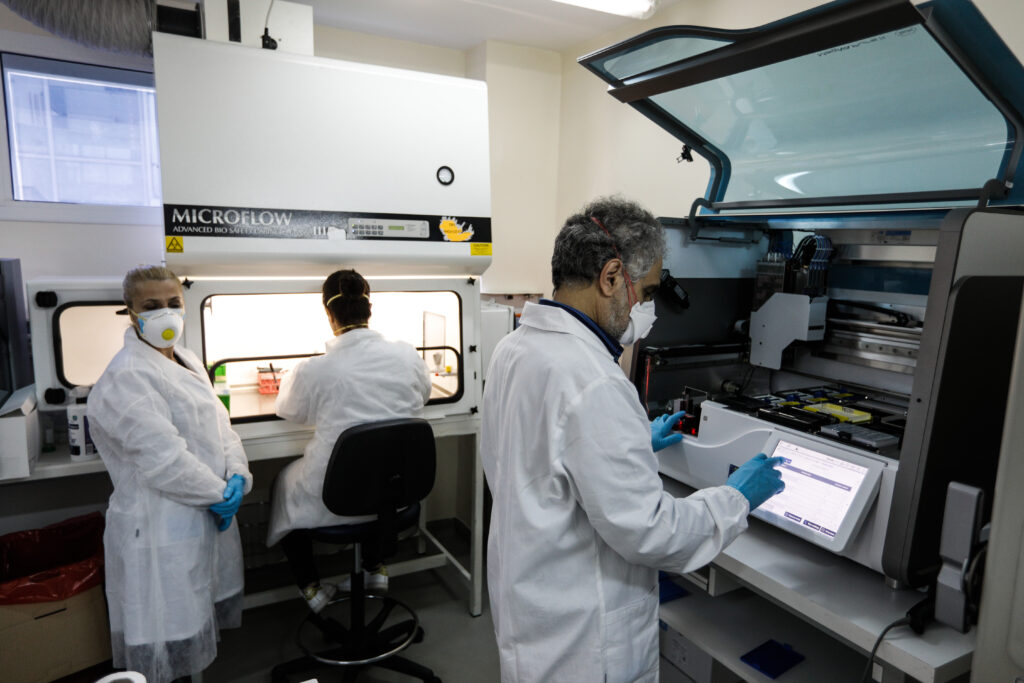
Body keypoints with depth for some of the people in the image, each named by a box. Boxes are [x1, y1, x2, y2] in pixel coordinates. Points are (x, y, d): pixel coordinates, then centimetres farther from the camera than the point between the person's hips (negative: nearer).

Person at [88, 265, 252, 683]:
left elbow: (220, 424, 9)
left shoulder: (187, 362, 9)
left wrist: (238, 476, -7)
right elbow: (162, 457, -25)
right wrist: (218, 494, -15)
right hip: (161, 529, -9)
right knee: (169, 644, 7)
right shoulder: (127, 376, -19)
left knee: (203, 622, 23)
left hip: (207, 518, 9)